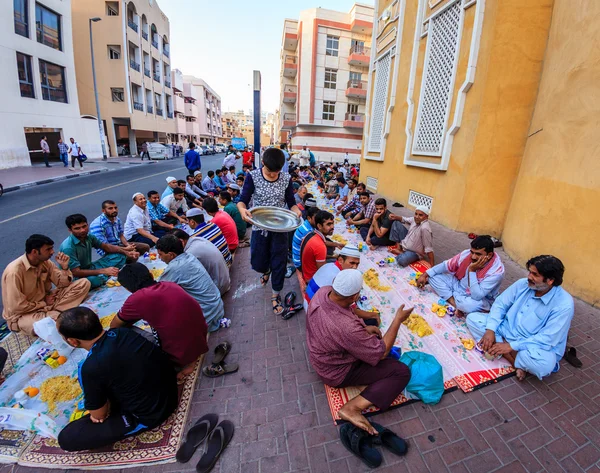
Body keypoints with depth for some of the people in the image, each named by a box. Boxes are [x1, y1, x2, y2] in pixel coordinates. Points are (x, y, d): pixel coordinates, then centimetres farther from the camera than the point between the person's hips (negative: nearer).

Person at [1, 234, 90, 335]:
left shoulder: (45, 261, -4)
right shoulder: (14, 271, -24)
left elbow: (63, 283, 0)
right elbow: (17, 307, -22)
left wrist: (64, 267, -17)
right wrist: (44, 303, -11)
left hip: (46, 301, 7)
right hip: (23, 314, -7)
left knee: (84, 283, -13)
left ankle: (53, 313, -18)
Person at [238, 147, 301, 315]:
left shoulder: (286, 179, -4)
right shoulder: (253, 176, -9)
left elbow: (291, 202, 0)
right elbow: (243, 200, -11)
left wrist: (296, 210, -23)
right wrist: (242, 210, -35)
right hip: (259, 227, 0)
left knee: (279, 263, 4)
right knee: (257, 264, 10)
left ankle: (275, 295, 25)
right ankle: (267, 270, 50)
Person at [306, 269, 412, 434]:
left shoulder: (323, 291, -20)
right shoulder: (348, 328, -41)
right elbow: (381, 353, -23)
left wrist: (364, 328, -2)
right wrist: (398, 320, -16)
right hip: (337, 372, -8)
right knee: (402, 372, -6)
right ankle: (352, 408, -11)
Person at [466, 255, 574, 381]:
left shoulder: (564, 304, -20)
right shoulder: (523, 284, -7)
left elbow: (548, 339, -23)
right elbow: (500, 304, -2)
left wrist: (511, 346, -27)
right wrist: (490, 330, -16)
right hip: (506, 331, 6)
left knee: (545, 364, -39)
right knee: (472, 318, -11)